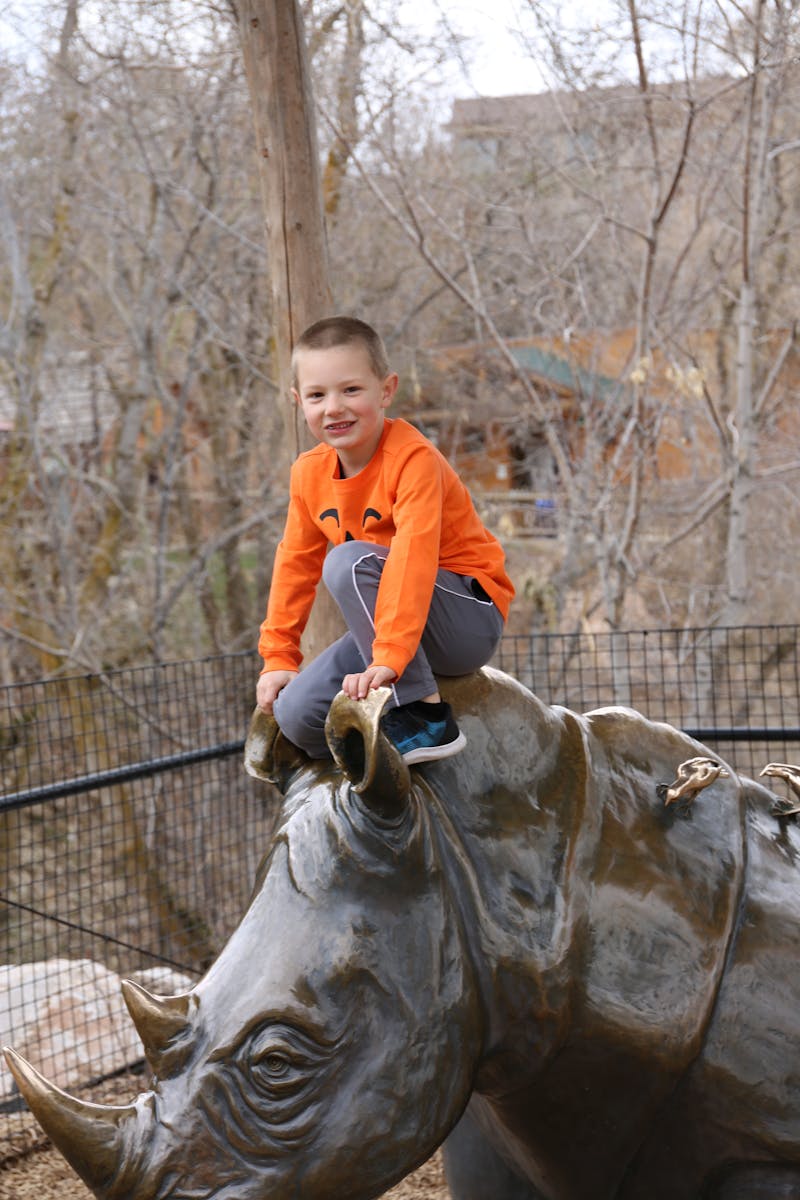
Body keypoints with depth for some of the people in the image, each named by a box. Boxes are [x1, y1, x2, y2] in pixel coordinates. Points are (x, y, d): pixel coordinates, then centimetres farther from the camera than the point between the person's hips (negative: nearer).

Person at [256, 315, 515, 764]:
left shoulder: (412, 457, -21)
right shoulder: (310, 474, 1)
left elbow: (412, 558, -33)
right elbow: (295, 563, 9)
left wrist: (388, 658, -42)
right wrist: (278, 657, 4)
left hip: (471, 624, -6)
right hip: (392, 628, 6)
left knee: (348, 561, -32)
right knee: (297, 715, -15)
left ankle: (425, 717, -27)